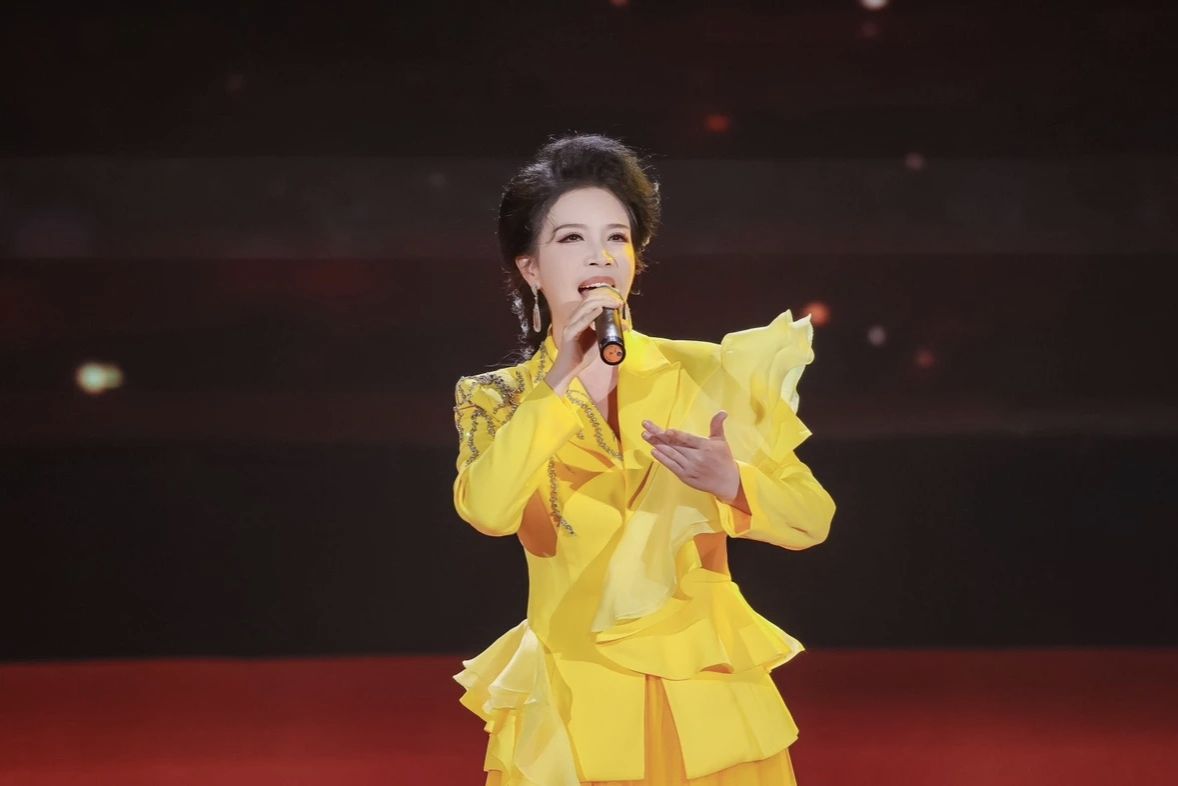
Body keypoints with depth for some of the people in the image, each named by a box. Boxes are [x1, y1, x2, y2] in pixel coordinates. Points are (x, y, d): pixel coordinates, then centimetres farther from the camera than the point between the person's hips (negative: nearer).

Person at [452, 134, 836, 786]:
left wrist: (728, 482, -22)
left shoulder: (705, 373, 0)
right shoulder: (496, 399, 1)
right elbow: (487, 511, -20)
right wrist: (568, 378, -21)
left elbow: (811, 519, -3)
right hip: (573, 708, 0)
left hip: (704, 699, 1)